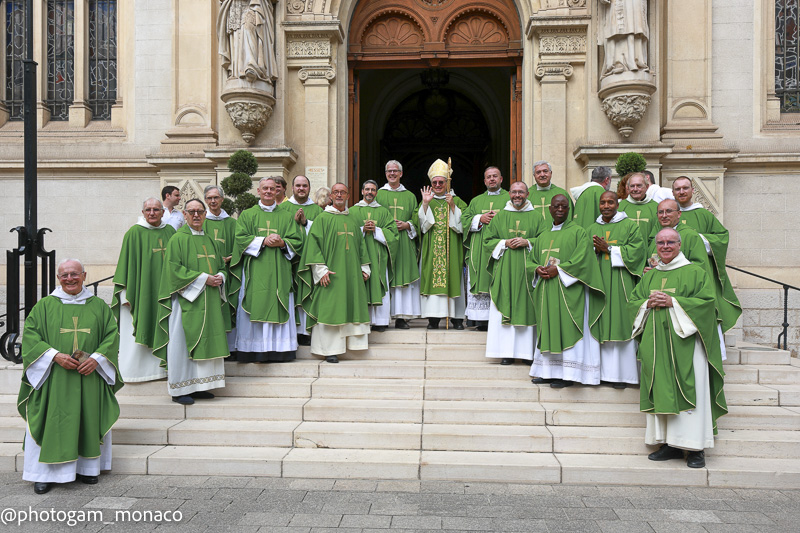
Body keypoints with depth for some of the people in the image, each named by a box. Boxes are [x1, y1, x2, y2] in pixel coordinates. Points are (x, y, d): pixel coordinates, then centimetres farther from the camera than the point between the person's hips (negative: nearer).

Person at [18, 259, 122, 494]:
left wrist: (96, 358, -12)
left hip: (89, 377, 1)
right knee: (51, 423, -1)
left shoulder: (98, 306, 8)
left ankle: (86, 467, 18)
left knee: (89, 420, 6)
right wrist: (55, 355, -15)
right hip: (54, 378, -1)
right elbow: (30, 335, -1)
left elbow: (112, 335, 4)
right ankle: (45, 473, 11)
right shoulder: (44, 305, 5)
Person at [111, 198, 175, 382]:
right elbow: (127, 264, -7)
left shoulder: (169, 231, 9)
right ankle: (134, 370, 10)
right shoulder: (134, 233, -6)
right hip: (140, 290, -4)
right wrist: (125, 293, -11)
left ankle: (160, 367, 20)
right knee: (138, 331, 0)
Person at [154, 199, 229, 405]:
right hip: (186, 298, -7)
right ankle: (179, 390, 5)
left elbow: (220, 266, 21)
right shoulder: (178, 239, -4)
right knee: (183, 343, -3)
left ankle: (197, 387, 16)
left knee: (205, 342, 7)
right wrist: (203, 278, -16)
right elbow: (174, 268, -13)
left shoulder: (208, 239, 17)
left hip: (209, 300, 7)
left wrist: (219, 277, -2)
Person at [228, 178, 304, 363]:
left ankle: (279, 350, 3)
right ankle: (254, 350, 1)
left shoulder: (286, 216, 14)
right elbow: (241, 239, -1)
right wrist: (263, 241, -13)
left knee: (279, 311, -2)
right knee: (254, 310, -4)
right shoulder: (247, 215, 11)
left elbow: (297, 241, 7)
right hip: (254, 272, -1)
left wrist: (282, 243, -12)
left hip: (279, 272, 1)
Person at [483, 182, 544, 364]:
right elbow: (488, 241, 9)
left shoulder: (536, 217, 10)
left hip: (527, 270, 0)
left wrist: (527, 242, -11)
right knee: (506, 307, -3)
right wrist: (505, 243, -7)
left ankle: (527, 351, 5)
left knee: (527, 308, -2)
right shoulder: (500, 216, 12)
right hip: (505, 271, 0)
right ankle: (507, 351, 1)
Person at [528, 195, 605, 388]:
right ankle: (548, 371, 11)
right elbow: (531, 260, 18)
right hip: (546, 290, 6)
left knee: (566, 328, -7)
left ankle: (568, 373, -4)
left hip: (568, 289, -6)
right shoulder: (543, 237, 19)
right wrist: (538, 270, -4)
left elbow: (582, 259, -11)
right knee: (548, 327, 6)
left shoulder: (578, 232, 0)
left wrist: (558, 270, -16)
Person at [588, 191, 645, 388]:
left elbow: (636, 250, -8)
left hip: (620, 283, -3)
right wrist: (595, 250, -8)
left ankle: (622, 374, 1)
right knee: (602, 325, 2)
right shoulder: (592, 229, 16)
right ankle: (604, 371, 8)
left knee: (621, 325, -5)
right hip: (599, 281, 4)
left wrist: (609, 248, -12)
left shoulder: (630, 226, 4)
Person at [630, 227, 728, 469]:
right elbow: (633, 302, 17)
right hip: (656, 344, 5)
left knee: (688, 391, -6)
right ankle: (668, 443, 11)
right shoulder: (650, 276, 17)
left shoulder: (695, 272, 2)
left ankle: (695, 447, 2)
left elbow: (706, 301, -8)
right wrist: (648, 303, -5)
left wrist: (673, 302, -14)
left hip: (685, 342, -4)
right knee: (662, 392, 4)